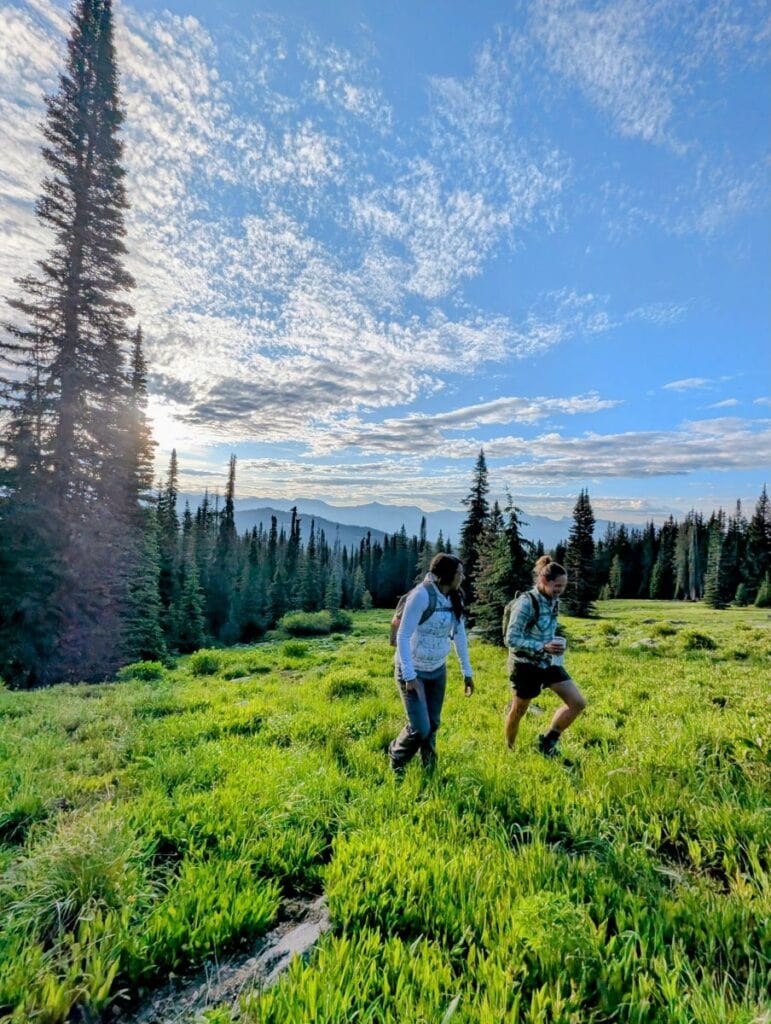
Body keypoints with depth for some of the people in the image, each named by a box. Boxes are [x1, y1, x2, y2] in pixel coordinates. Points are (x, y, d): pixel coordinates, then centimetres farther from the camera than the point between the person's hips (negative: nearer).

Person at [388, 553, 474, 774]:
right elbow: (403, 636, -22)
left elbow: (459, 635, 8)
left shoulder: (454, 599, -2)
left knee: (433, 725, 12)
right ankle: (396, 760, 23)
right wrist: (409, 676, -24)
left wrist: (467, 672, 8)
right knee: (420, 728, -6)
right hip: (413, 670, -6)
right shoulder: (422, 595, -24)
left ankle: (428, 770, 34)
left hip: (438, 670, 6)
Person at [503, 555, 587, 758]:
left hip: (548, 663, 7)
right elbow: (511, 639, -24)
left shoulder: (554, 602, 1)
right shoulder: (526, 603, -23)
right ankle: (509, 750, 36)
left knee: (578, 703, 0)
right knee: (518, 711, 10)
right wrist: (543, 647, -30)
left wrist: (554, 647, 4)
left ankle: (548, 740, 18)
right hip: (525, 665, -7)